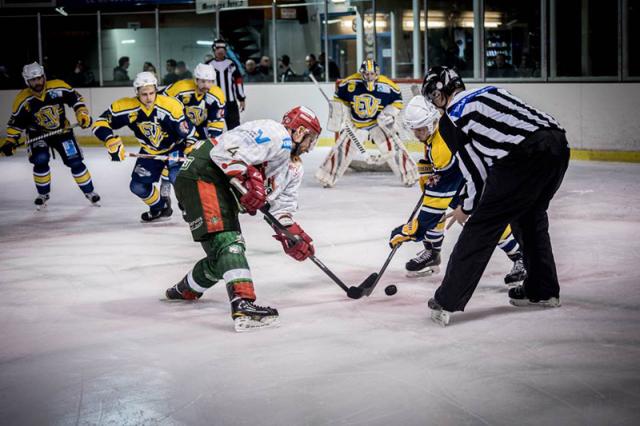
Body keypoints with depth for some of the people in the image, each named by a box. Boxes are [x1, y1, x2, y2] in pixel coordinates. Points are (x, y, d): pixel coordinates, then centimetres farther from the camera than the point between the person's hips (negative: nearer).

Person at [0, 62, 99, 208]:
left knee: (75, 162, -5)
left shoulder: (58, 87, -19)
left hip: (62, 130, 0)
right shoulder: (23, 100, -18)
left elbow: (76, 98, -7)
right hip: (38, 134, 0)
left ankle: (89, 191, 16)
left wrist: (82, 115, -18)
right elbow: (16, 122, -9)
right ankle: (43, 194, 1)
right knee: (40, 160, -22)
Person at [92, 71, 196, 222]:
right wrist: (112, 142, -34)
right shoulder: (126, 107, -23)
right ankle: (160, 208, 31)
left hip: (174, 147, -4)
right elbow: (100, 123, -19)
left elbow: (188, 131, -21)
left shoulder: (171, 105, -29)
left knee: (177, 177, -27)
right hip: (149, 151, 4)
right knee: (138, 186, 2)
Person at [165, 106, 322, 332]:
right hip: (202, 176, -11)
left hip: (225, 189, 11)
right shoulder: (275, 134, -11)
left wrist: (292, 234, 6)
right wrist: (249, 178, -27)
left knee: (221, 255, 14)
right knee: (227, 241, -24)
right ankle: (243, 304, -38)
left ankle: (185, 290, 40)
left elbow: (281, 205, 20)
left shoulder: (294, 167, 22)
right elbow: (229, 148, -22)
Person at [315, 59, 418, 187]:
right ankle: (327, 177, 8)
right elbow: (339, 99, -1)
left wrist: (389, 113, -14)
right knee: (343, 147, -5)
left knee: (393, 147, -10)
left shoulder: (387, 86, -19)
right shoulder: (350, 83, -18)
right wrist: (339, 117, -3)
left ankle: (409, 176, 3)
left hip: (379, 123, 0)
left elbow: (397, 101, -1)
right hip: (356, 124, 0)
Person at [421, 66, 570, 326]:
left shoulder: (450, 120, 7)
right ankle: (543, 291, 37)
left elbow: (476, 174, 8)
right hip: (558, 142, 7)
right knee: (530, 217, 28)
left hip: (524, 156, -7)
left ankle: (446, 302, 6)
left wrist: (467, 208, 25)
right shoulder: (490, 91, 27)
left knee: (482, 226, 2)